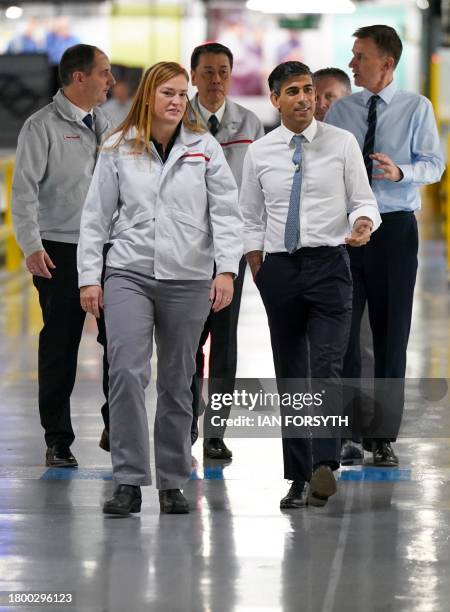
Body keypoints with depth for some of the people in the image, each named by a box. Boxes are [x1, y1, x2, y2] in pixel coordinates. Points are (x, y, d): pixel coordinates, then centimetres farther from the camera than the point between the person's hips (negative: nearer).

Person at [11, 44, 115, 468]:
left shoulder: (104, 126, 13)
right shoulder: (43, 127, -6)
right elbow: (25, 190, -10)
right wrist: (31, 247, -18)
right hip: (61, 253, -5)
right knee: (60, 346, 1)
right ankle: (57, 440, 9)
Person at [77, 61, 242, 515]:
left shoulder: (204, 148, 3)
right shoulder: (117, 150, 4)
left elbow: (225, 212, 0)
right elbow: (96, 217, 6)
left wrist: (226, 270, -10)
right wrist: (89, 277, 1)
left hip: (188, 279, 1)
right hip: (129, 275, -1)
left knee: (177, 382, 7)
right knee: (126, 372, -15)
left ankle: (172, 483, 16)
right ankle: (128, 481, -12)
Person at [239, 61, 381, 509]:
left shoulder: (342, 144, 1)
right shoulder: (259, 153, 7)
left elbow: (363, 200, 2)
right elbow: (251, 220, 13)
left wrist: (363, 223, -20)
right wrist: (258, 272, 5)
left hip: (328, 265, -3)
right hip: (279, 267, 3)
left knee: (326, 368, -17)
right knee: (289, 377, 7)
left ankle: (324, 465, -25)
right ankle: (298, 478, 12)